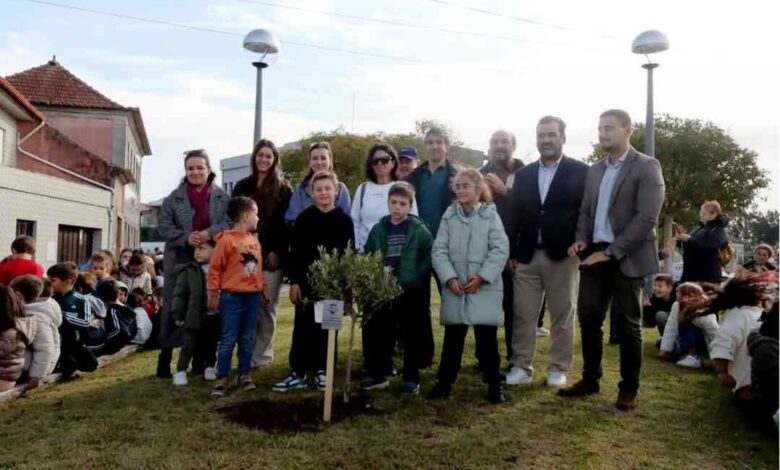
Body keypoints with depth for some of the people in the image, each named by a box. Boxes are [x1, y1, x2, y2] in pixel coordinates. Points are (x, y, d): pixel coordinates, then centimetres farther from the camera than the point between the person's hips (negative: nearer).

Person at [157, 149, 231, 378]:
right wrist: (186, 237, -18)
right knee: (174, 307, 2)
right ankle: (165, 357, 11)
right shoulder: (174, 197, 1)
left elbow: (230, 222, -7)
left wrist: (210, 233, -22)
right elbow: (164, 226, -2)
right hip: (180, 260, -1)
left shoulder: (222, 197, 1)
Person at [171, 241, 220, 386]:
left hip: (216, 316, 2)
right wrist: (178, 315, -5)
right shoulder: (189, 271, -4)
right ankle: (181, 371, 12)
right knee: (189, 345, 0)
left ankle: (209, 367, 33)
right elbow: (179, 294, -2)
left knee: (212, 345, 16)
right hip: (196, 316, -2)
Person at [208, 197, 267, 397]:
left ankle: (245, 374, 21)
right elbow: (214, 269, -8)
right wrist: (213, 295, -7)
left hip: (253, 297, 6)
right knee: (228, 340, -1)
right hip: (232, 297, -6)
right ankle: (222, 378, 7)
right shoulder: (226, 240, -10)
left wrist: (263, 291, 16)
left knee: (247, 339, 11)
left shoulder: (255, 241, 11)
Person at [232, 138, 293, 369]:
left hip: (271, 256, -3)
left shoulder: (283, 188, 4)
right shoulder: (242, 186, 14)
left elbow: (286, 224, -2)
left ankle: (262, 354, 12)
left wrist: (277, 251, -10)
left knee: (267, 308, 2)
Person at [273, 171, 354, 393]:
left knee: (327, 327, 8)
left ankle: (321, 371, 19)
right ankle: (297, 373, 9)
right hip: (307, 281, 0)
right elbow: (295, 252, 0)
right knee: (303, 328, 2)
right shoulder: (304, 218, 1)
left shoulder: (344, 220, 1)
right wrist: (294, 281, -5)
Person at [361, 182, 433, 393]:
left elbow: (429, 257, -8)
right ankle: (377, 374, 23)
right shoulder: (379, 229, 6)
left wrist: (416, 278, -15)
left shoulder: (419, 230, -4)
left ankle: (411, 378, 19)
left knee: (411, 336, 7)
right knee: (377, 334, 8)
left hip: (411, 292, -3)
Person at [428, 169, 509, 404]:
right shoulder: (449, 216, 5)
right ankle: (444, 382, 21)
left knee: (487, 338, 1)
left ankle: (494, 385, 15)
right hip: (454, 287, 2)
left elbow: (500, 250, -8)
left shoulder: (490, 216, -2)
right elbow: (439, 250, 0)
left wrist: (482, 277, -15)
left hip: (485, 288, -2)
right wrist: (450, 278, -12)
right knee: (452, 337, 10)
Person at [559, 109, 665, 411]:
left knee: (628, 324, 5)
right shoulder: (594, 171, 13)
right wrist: (581, 239, -4)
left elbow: (647, 218, -15)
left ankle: (629, 389, 18)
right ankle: (590, 379, 23)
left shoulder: (646, 167, -7)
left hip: (627, 257, -6)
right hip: (595, 254, 6)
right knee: (588, 318, 8)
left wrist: (611, 252, -18)